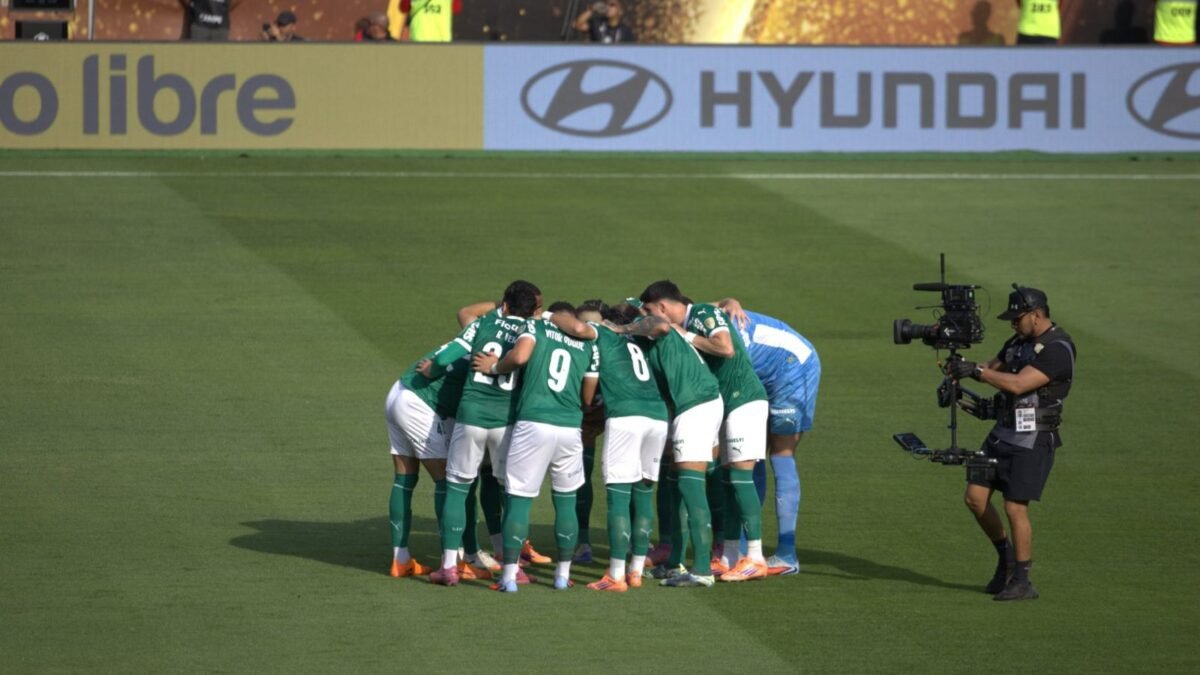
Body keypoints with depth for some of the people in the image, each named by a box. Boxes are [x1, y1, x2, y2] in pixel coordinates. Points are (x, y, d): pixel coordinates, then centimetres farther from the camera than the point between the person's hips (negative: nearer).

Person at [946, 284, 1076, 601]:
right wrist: (961, 367, -1)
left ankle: (1022, 582, 0)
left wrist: (976, 371, -27)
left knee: (1016, 507, -10)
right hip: (1003, 433, 9)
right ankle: (1005, 554, 25)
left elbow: (1018, 384, -26)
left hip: (1033, 441, -9)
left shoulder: (1057, 349, -18)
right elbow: (994, 367, 20)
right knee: (975, 497, 5)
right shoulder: (1020, 341, 10)